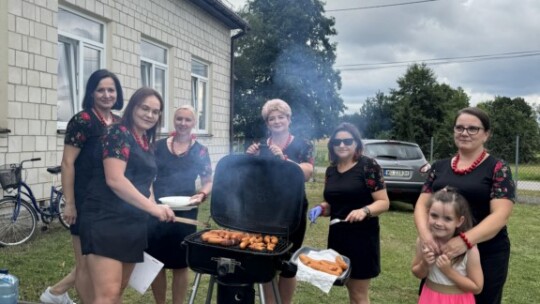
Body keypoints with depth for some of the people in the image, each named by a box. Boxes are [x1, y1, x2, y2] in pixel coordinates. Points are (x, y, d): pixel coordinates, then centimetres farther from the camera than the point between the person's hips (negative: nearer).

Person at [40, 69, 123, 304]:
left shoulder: (120, 124, 8)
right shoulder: (82, 121, -11)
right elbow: (67, 163, -13)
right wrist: (69, 203, -16)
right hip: (86, 202, -7)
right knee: (87, 264, 5)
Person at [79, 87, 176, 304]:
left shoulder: (145, 144, 16)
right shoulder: (119, 134, -8)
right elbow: (114, 180, -20)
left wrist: (154, 207, 10)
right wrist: (153, 207, -20)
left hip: (132, 224, 9)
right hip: (106, 221, -9)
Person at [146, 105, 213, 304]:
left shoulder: (200, 151, 1)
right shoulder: (159, 146, 3)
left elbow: (208, 182, 4)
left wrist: (202, 195, -16)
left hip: (185, 213, -1)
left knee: (180, 264, 8)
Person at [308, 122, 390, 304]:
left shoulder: (368, 166, -10)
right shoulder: (331, 170, 8)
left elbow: (384, 202, -12)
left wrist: (364, 211, -29)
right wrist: (321, 209, -4)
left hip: (362, 236, -6)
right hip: (337, 236, 6)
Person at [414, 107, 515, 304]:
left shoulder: (498, 169, -5)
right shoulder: (439, 167, 6)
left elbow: (500, 214, -14)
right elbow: (422, 204, 3)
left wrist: (466, 240, -29)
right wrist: (424, 232, -18)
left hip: (486, 255, -3)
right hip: (441, 251, 3)